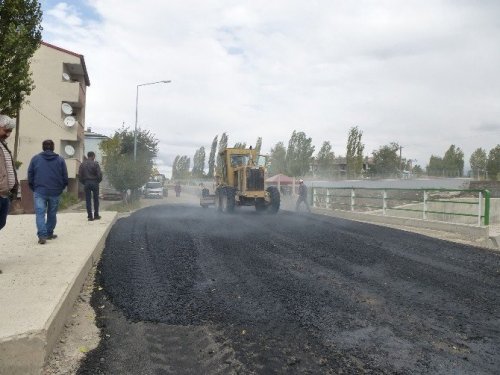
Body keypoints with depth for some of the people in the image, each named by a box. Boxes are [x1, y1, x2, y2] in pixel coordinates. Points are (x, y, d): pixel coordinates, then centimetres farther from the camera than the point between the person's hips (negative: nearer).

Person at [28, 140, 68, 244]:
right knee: (52, 213, 13)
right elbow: (65, 178, 4)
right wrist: (60, 189, 16)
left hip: (40, 191, -1)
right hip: (55, 192, 1)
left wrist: (34, 189, 13)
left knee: (40, 213, -2)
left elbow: (30, 176, 3)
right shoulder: (60, 160, 5)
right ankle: (49, 234, 20)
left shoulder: (35, 158, 4)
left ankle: (42, 235, -16)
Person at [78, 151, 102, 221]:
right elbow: (99, 174, -10)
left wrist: (83, 182, 13)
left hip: (86, 183, 3)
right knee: (96, 199, 7)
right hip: (94, 183, -3)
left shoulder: (82, 164, 5)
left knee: (88, 200, 5)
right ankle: (96, 215, 9)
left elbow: (79, 175, 4)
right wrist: (98, 181, 6)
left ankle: (90, 216, 3)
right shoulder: (95, 164, -7)